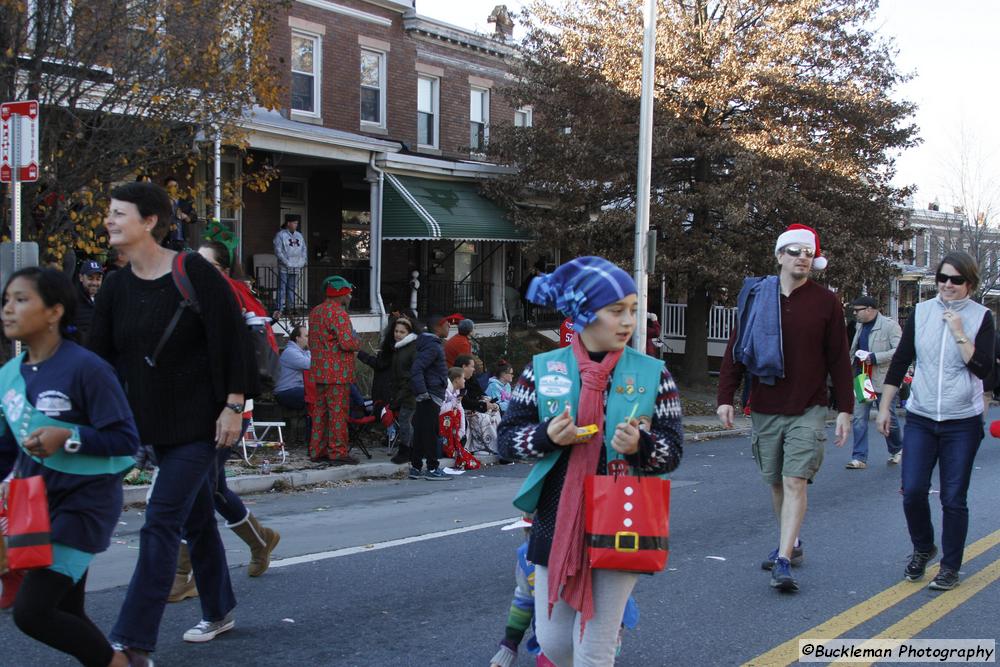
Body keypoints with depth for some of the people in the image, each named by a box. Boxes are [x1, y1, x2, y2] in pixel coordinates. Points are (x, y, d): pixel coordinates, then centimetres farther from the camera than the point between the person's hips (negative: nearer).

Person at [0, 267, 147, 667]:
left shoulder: (86, 368, -18)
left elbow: (125, 439, -17)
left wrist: (69, 437, -27)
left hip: (85, 499, -7)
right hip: (39, 501, 7)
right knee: (66, 614, 13)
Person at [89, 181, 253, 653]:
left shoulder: (195, 273, -13)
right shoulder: (116, 287, 5)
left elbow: (231, 339, -12)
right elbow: (100, 357, 5)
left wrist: (233, 406, -14)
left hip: (199, 421, -6)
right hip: (154, 421, 6)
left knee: (161, 525, -10)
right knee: (195, 517, 17)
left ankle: (133, 640, -8)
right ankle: (219, 612, 34)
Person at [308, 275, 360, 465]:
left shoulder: (315, 312, 15)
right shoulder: (338, 314, -15)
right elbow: (346, 342, -21)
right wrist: (358, 342, -3)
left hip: (319, 371, 9)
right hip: (338, 372, -9)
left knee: (320, 410, 13)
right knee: (338, 412, -4)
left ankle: (317, 451, 18)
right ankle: (338, 453, -2)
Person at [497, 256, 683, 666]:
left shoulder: (653, 374, -3)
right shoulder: (543, 369, -1)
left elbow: (672, 450, -3)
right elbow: (507, 437, 1)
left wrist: (640, 446, -24)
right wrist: (547, 435, -19)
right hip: (557, 523, 2)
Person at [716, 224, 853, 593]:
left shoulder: (826, 302, 0)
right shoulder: (756, 298, 3)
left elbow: (839, 359, 3)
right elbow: (735, 351, 5)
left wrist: (845, 409, 1)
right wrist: (725, 398, -1)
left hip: (808, 410, -3)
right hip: (765, 409, 3)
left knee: (795, 481, -11)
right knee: (776, 482, 12)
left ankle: (784, 562, -12)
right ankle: (789, 543, 32)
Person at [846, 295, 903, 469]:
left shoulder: (890, 325, -10)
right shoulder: (861, 327, 13)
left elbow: (900, 351, -18)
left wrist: (874, 357, -22)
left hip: (882, 380, -6)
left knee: (887, 419, 8)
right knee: (858, 419, -2)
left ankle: (897, 450, 32)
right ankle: (860, 458, 0)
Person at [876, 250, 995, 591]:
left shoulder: (981, 317, -2)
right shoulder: (921, 312, 4)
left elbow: (983, 368, -11)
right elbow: (900, 362, 7)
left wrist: (959, 333, -17)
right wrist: (884, 407, 5)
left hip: (962, 422, -2)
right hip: (920, 419, 2)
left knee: (953, 499, 3)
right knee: (912, 492, -3)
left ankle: (950, 566, 18)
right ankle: (922, 548, 24)